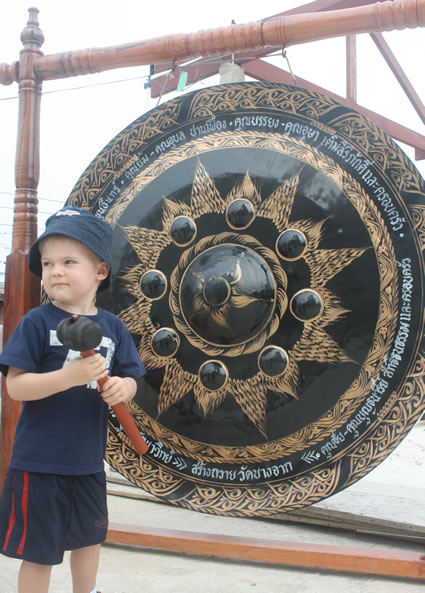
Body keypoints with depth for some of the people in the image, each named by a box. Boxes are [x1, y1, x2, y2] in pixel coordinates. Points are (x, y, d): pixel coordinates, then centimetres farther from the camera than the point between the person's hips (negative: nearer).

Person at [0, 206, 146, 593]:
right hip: (39, 461, -5)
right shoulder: (37, 322, -12)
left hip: (88, 460, 5)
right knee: (39, 550, 8)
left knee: (90, 536, 24)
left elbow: (128, 380, 5)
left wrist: (121, 388, -19)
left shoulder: (112, 327, 0)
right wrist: (71, 375, -31)